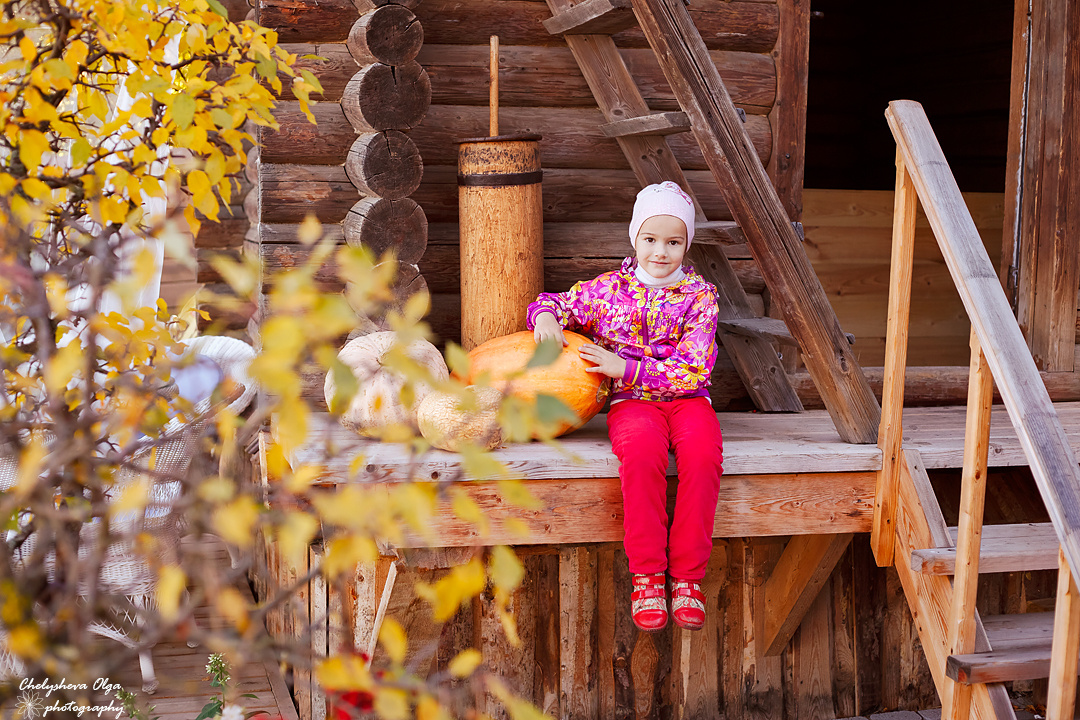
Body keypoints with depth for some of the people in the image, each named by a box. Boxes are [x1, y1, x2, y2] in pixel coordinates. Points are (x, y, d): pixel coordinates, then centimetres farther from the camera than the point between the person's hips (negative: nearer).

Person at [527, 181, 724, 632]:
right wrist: (546, 317, -7)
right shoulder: (609, 290, 7)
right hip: (631, 401, 0)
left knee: (703, 455, -34)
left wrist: (627, 368, -15)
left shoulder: (699, 296, 1)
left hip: (687, 398, 0)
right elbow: (555, 303, 19)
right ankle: (647, 574, -23)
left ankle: (687, 576, -21)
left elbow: (694, 370, -8)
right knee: (641, 452, -35)